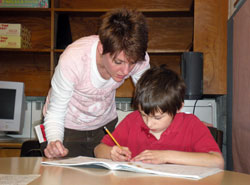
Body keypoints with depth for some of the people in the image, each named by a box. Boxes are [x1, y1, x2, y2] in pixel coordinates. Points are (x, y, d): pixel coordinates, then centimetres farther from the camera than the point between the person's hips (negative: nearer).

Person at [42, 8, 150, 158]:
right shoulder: (72, 60, -34)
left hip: (105, 124, 3)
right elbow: (54, 115, -24)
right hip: (68, 127, -3)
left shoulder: (138, 58, -25)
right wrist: (54, 142, -44)